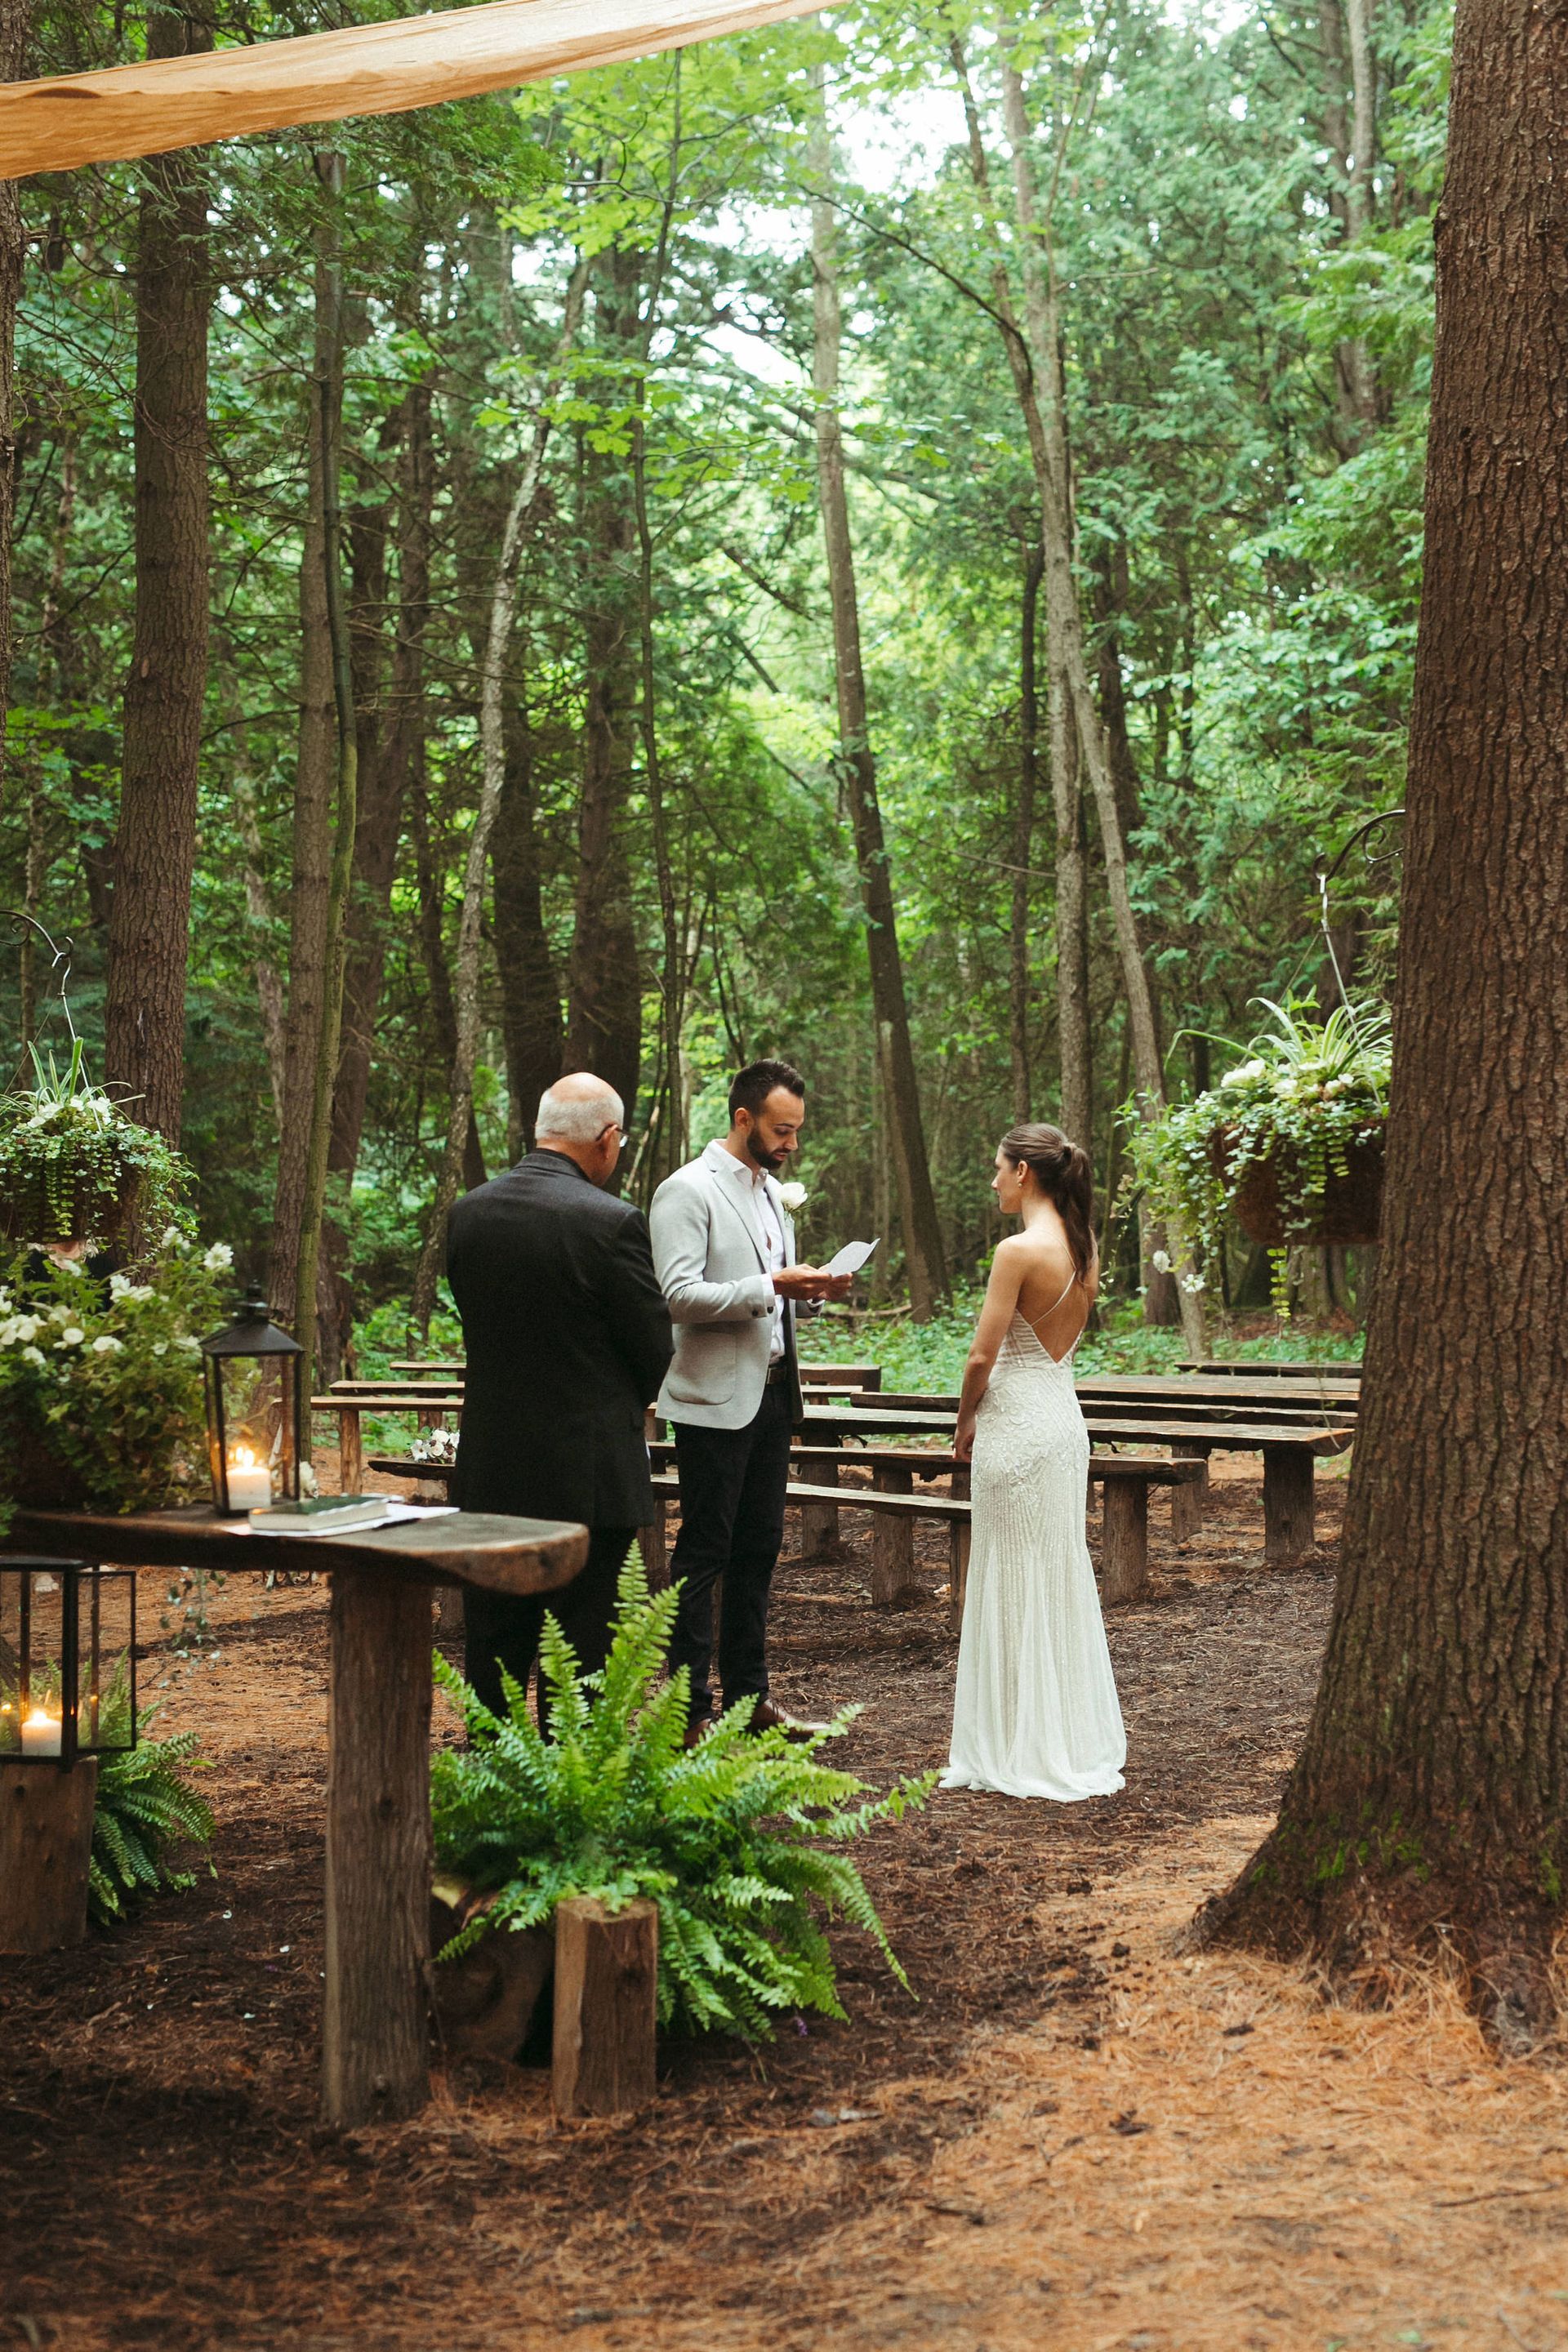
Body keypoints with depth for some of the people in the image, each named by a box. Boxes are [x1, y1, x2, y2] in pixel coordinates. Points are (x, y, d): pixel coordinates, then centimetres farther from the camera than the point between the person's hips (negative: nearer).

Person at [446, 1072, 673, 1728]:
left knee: (494, 1642, 14)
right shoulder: (610, 1221, -16)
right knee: (581, 1640, 4)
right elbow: (654, 1346, -7)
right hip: (587, 1471, -5)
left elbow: (474, 1320, 10)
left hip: (490, 1469, 5)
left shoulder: (467, 1212, 1)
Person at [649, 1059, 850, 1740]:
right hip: (715, 1399, -8)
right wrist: (771, 1287, -23)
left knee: (757, 1550, 12)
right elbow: (679, 1296, -20)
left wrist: (811, 1288, 4)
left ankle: (748, 1694, 21)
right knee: (703, 1554, -3)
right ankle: (691, 1706, 3)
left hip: (771, 1392, 8)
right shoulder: (688, 1191, -11)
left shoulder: (770, 1190, 16)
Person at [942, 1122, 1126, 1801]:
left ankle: (1023, 1751, 8)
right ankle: (1075, 1742, 20)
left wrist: (965, 1420, 0)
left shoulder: (1020, 1250, -18)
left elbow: (983, 1354, -17)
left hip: (1018, 1425, -8)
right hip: (1065, 1417, 8)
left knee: (1016, 1582, 1)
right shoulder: (1083, 1248, 7)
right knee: (1062, 1577, 14)